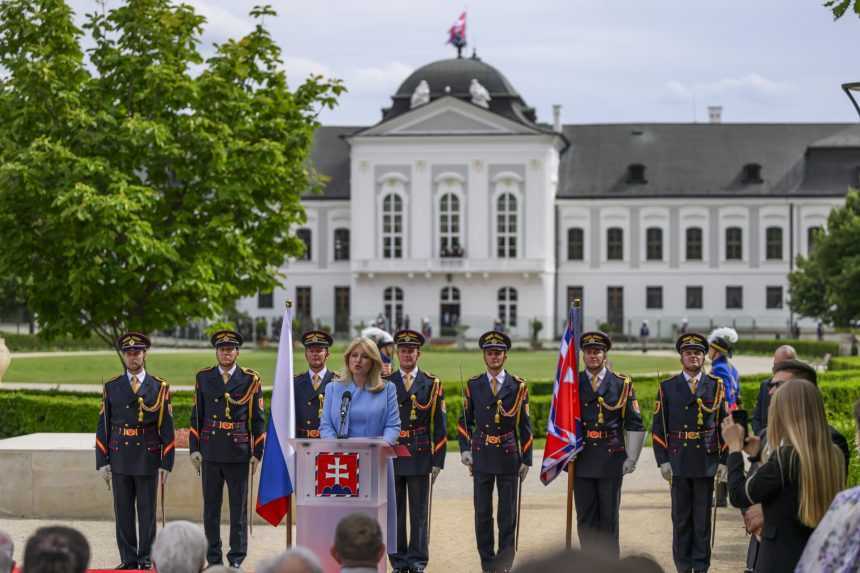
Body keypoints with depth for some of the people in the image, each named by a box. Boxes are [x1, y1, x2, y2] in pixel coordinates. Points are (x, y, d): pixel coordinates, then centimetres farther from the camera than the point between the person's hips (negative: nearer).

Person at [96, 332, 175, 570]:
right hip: (119, 458, 2)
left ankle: (146, 559, 11)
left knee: (147, 512, 3)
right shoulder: (111, 387, 5)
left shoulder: (159, 387, 1)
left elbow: (167, 428, 0)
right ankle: (128, 559, 13)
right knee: (123, 512, 5)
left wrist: (166, 464, -5)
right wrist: (102, 461, 0)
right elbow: (103, 426, 6)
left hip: (147, 458, -2)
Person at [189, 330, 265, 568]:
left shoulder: (250, 380, 2)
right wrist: (194, 449, 2)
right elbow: (196, 416, 9)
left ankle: (237, 558, 9)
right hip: (210, 452, 2)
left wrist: (257, 453, -1)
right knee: (210, 507, 5)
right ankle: (213, 558, 12)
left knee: (239, 507, 2)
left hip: (239, 452, -2)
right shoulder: (203, 378, 8)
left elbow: (258, 420, 3)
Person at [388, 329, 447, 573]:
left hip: (420, 458, -1)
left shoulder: (432, 384, 4)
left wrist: (438, 461, -3)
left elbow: (440, 426, 3)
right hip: (390, 458, 1)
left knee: (419, 512, 2)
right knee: (395, 512, 4)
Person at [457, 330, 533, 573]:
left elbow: (525, 426, 3)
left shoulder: (518, 386, 2)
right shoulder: (473, 385, 6)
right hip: (481, 457, 1)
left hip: (509, 456, -1)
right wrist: (465, 449, -2)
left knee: (508, 513, 2)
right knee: (482, 513, 4)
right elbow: (465, 421, 10)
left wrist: (526, 460, 0)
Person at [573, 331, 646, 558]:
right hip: (581, 460, 1)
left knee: (609, 516, 3)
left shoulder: (621, 384, 3)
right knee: (586, 517, 4)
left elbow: (635, 425, 3)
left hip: (611, 460, -1)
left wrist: (631, 459, -2)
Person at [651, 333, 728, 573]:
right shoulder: (667, 388, 4)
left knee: (703, 517, 4)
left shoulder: (716, 386, 5)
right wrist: (663, 461, -5)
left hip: (707, 461, 0)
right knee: (681, 518, 4)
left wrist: (723, 460, 0)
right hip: (678, 461, 0)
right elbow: (658, 428, 3)